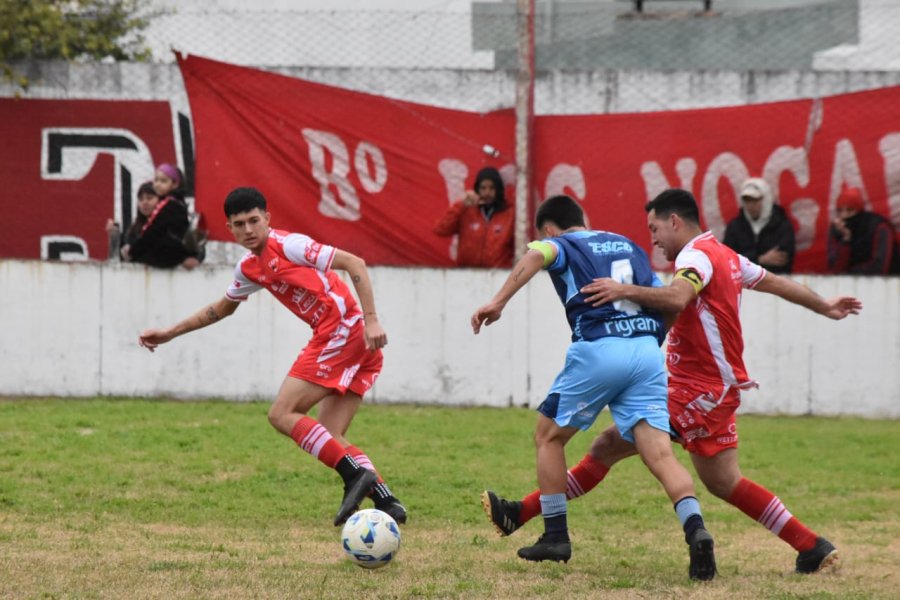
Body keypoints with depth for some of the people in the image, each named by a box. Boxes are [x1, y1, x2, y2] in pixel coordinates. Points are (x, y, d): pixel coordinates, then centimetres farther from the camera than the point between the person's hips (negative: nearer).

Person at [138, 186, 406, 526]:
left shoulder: (288, 246, -9)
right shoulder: (249, 269, 18)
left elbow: (354, 263, -14)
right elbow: (222, 308, 37)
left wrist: (371, 320, -22)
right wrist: (170, 333, 38)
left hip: (341, 330, -9)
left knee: (282, 415, -9)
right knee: (329, 439, 4)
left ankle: (356, 473, -21)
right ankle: (387, 501, -5)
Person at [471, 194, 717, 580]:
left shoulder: (562, 245, 12)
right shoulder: (630, 247, 27)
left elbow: (536, 256, -13)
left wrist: (498, 302, -21)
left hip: (598, 349, -4)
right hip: (648, 350, 4)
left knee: (549, 435, 17)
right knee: (659, 453, -4)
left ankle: (555, 537, 16)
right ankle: (696, 530, -29)